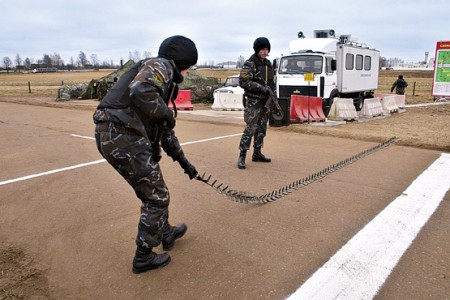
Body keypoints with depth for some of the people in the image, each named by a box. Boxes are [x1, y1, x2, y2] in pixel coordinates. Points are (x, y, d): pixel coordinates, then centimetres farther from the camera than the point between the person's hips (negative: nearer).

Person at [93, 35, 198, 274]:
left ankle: (166, 234, 46)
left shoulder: (165, 81, 26)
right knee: (156, 198, 4)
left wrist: (183, 161, 33)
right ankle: (144, 257, 21)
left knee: (154, 189, 25)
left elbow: (164, 130, 30)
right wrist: (166, 113, -9)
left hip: (114, 138, 10)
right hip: (124, 138, -10)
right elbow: (139, 93, -27)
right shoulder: (161, 65, -3)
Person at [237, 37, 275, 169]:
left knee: (261, 128, 11)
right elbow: (243, 82, -19)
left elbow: (271, 81, 22)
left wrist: (271, 90, 0)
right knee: (250, 128, -12)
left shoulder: (268, 64, 13)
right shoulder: (249, 64, -9)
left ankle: (257, 153, 22)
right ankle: (242, 156, -7)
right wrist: (262, 88, -21)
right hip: (253, 100, -7)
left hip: (265, 101, 7)